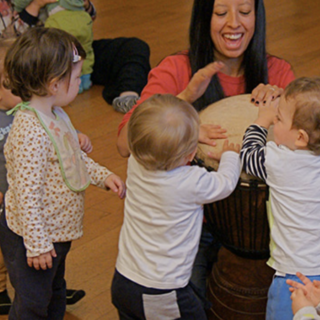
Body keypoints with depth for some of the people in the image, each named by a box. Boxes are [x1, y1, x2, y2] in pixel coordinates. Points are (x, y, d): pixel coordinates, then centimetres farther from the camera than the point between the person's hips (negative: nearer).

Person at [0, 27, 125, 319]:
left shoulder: (56, 116, 1)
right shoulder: (29, 132, -31)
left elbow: (77, 157, 17)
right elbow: (26, 194, -29)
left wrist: (103, 176, 3)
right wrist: (37, 245, -25)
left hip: (57, 231, 10)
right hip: (31, 238, -9)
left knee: (54, 293, 28)